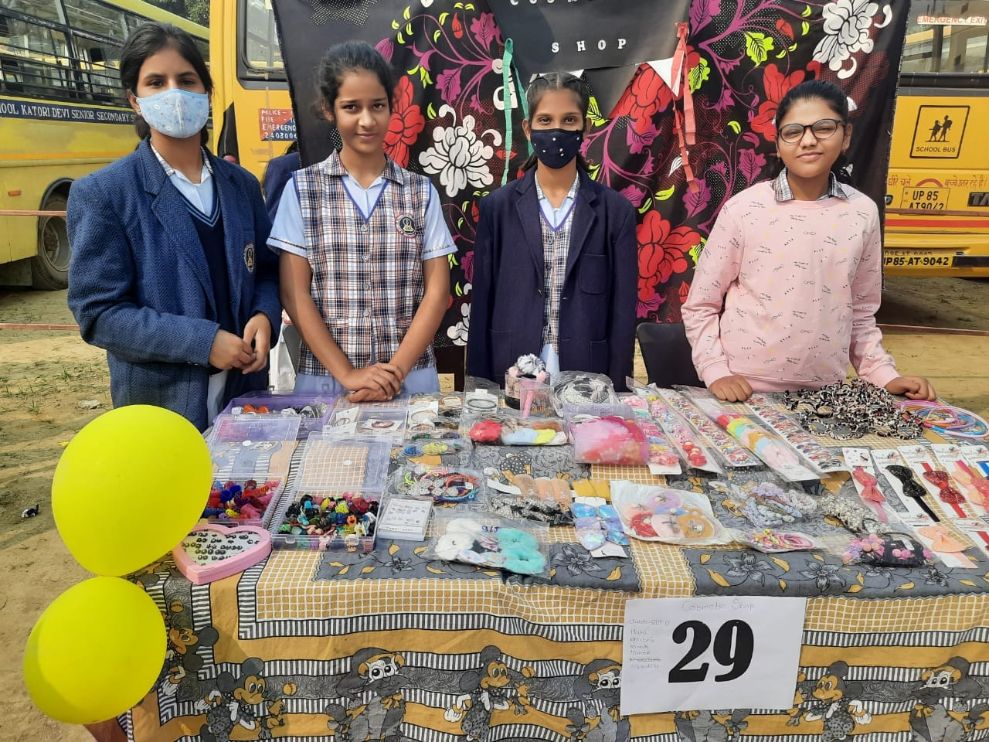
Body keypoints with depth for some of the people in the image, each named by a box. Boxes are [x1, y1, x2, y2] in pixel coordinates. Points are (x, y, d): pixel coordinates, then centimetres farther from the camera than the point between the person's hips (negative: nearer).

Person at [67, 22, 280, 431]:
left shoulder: (242, 184, 6)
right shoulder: (101, 193, -8)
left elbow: (267, 270, 12)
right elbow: (99, 312, -12)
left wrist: (264, 316, -10)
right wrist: (203, 342, -21)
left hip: (245, 393, 4)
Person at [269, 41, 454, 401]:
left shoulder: (421, 192, 4)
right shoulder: (302, 188, 2)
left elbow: (437, 291, 0)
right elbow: (294, 293, -3)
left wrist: (395, 370, -11)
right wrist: (347, 374, -11)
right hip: (324, 381, -1)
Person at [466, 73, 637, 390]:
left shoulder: (615, 211, 0)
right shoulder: (497, 207, -1)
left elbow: (623, 312, 0)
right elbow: (482, 305, 0)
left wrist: (614, 390, -4)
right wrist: (481, 389, -2)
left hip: (587, 380, 0)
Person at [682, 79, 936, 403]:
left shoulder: (863, 213, 0)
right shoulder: (743, 208, -10)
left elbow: (860, 312, 10)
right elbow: (700, 306, -4)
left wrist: (884, 375, 1)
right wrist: (716, 372, -13)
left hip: (825, 394, 3)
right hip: (745, 392, -3)